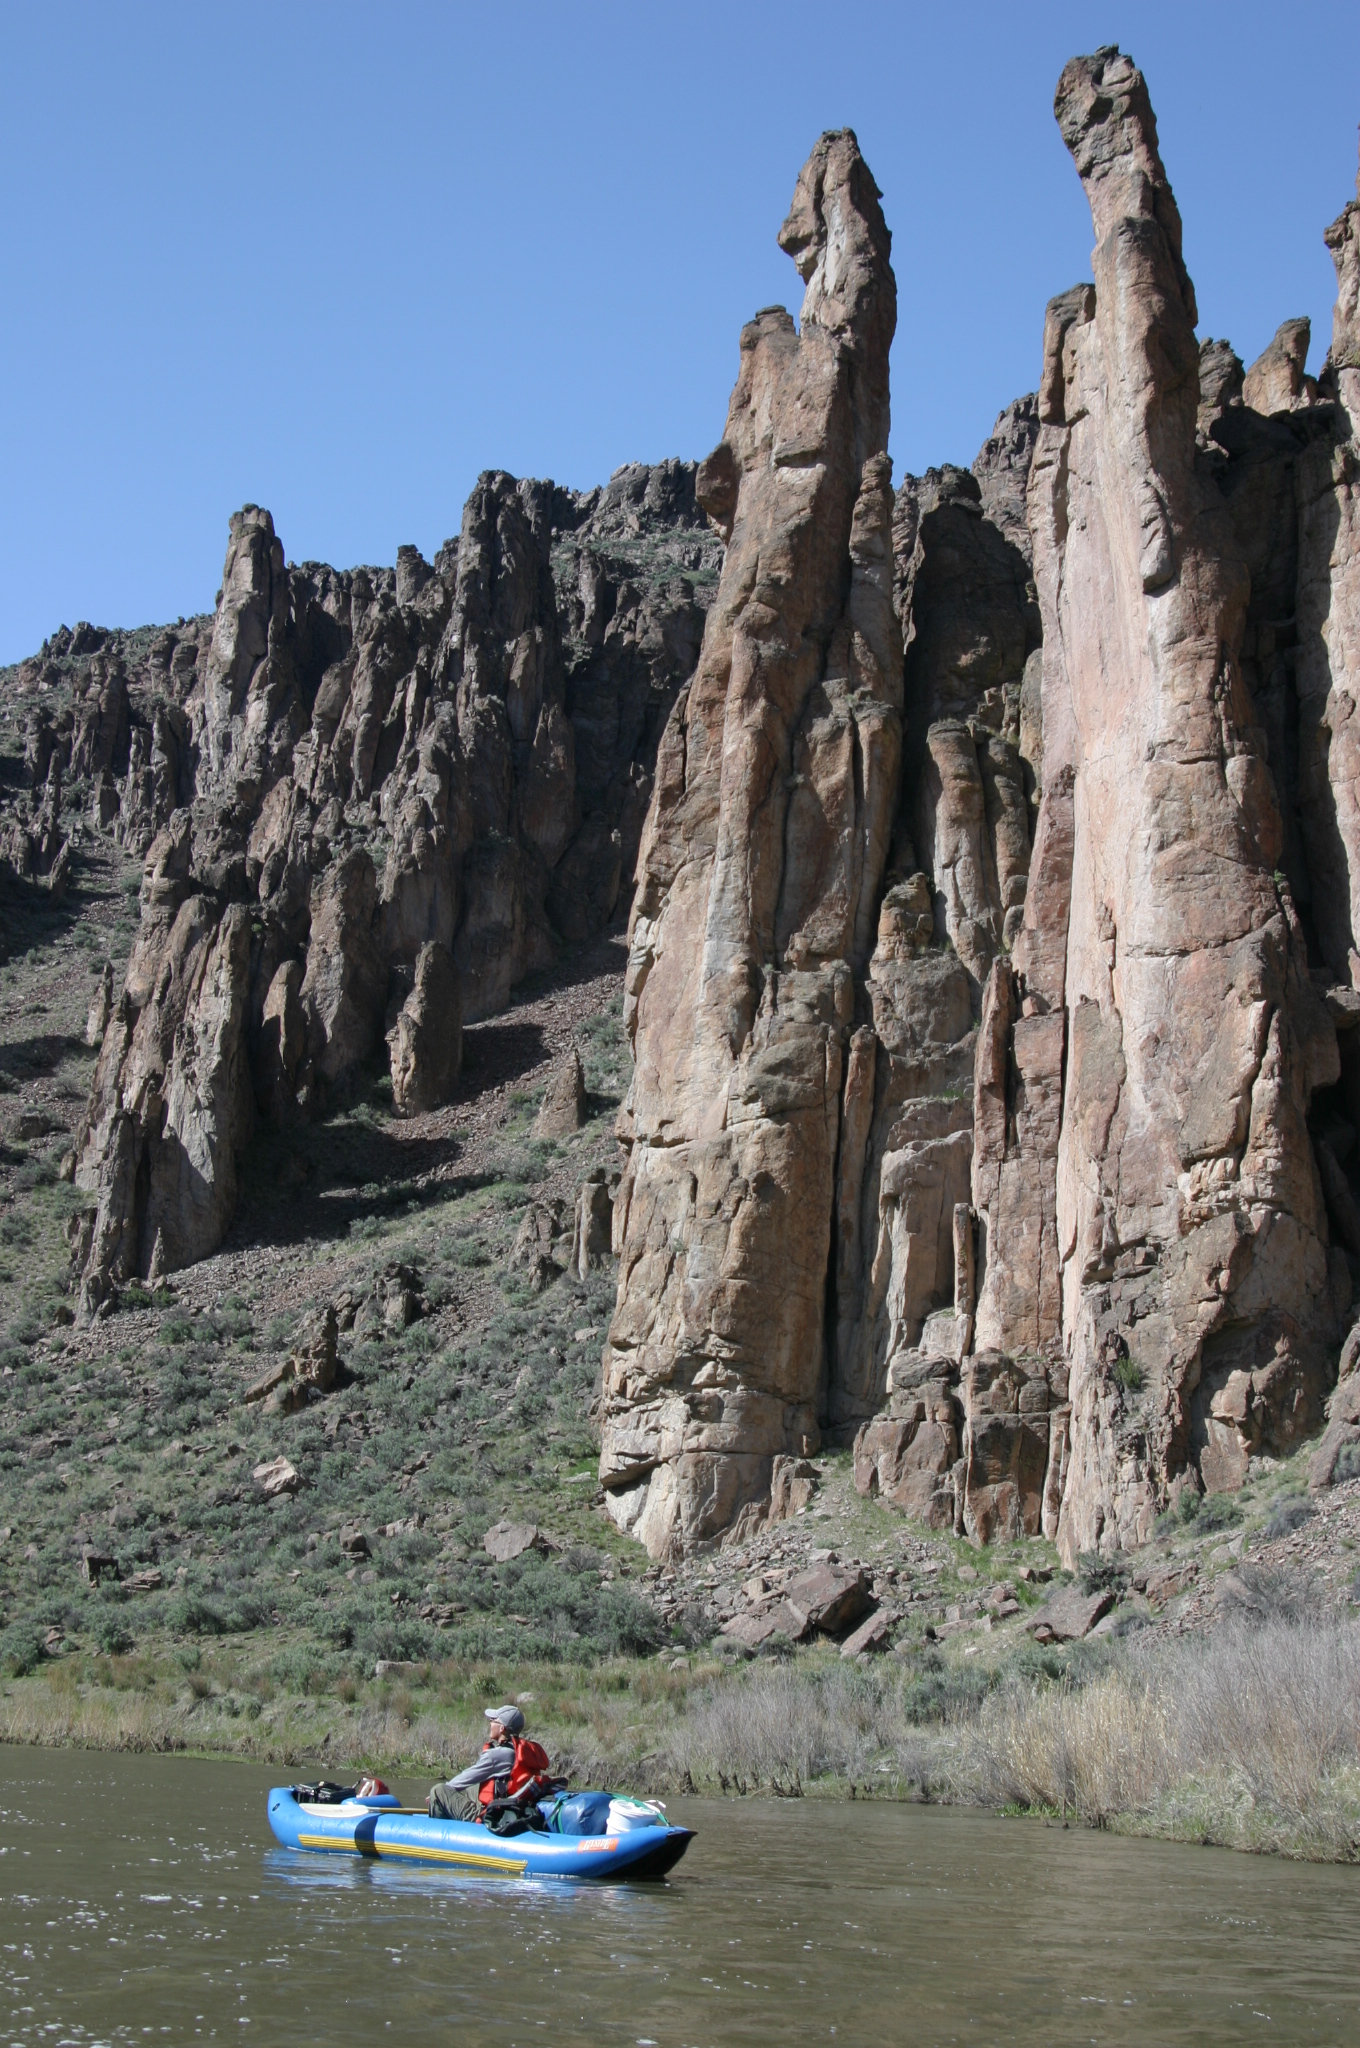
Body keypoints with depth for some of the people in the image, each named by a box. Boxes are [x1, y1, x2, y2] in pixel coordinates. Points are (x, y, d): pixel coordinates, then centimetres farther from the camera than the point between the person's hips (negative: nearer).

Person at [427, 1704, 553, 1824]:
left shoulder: (496, 1754, -18)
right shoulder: (528, 1749, 5)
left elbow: (466, 1778, -7)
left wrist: (438, 1794, 11)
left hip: (493, 1818, -9)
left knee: (438, 1791, -3)